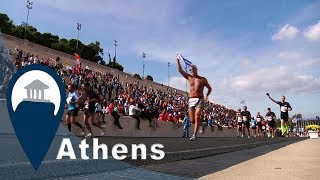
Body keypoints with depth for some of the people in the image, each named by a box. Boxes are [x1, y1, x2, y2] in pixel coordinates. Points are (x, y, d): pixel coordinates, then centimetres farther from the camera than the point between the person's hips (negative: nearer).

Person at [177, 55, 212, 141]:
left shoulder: (203, 79, 5)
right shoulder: (189, 77, 11)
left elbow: (210, 88, 13)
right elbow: (180, 70, 5)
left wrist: (207, 95, -3)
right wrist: (178, 60, -2)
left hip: (200, 100, -3)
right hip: (191, 100, 3)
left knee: (197, 117, -16)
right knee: (192, 120, 0)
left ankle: (194, 135, -14)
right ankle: (199, 123, 33)